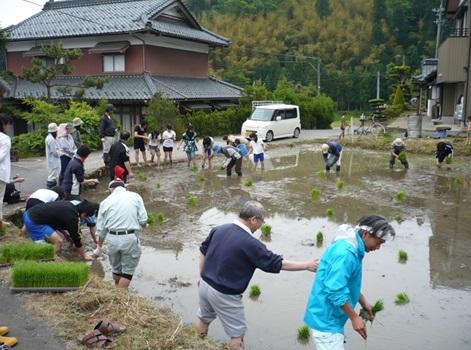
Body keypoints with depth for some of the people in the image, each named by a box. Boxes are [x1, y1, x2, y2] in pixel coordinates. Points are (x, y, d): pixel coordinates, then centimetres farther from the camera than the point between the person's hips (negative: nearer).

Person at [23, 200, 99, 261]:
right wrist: (84, 255, 6)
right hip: (33, 221, -10)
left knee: (59, 239, 12)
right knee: (58, 241, -10)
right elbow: (75, 237, -7)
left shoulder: (70, 207, 8)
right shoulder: (71, 217, -19)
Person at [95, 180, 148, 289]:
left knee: (116, 268, 22)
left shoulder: (106, 202, 8)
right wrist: (143, 225, 21)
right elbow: (143, 220, -3)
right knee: (128, 270, 9)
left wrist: (99, 246, 23)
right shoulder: (135, 197, 2)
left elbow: (101, 228, 11)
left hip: (112, 238, 3)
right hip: (130, 238, -3)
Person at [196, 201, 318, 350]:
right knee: (237, 334, 11)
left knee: (203, 319, 29)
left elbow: (203, 252, 7)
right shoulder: (250, 243, -23)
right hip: (224, 295, -7)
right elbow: (276, 263, -18)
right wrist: (307, 265, -9)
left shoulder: (218, 230, -4)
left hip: (205, 285, 7)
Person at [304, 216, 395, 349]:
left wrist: (363, 302, 16)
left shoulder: (351, 248, 7)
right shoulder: (345, 252, -26)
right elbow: (335, 290, -30)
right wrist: (354, 317, -21)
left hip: (327, 318, 10)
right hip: (326, 320, -10)